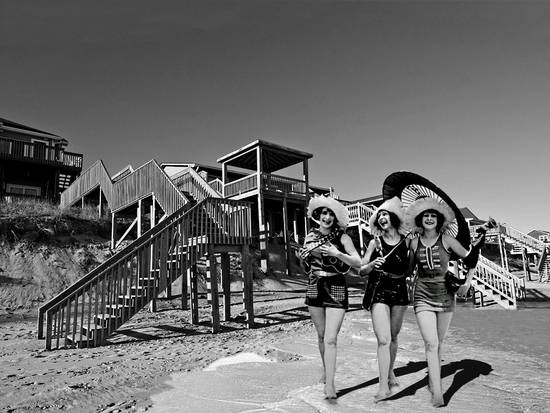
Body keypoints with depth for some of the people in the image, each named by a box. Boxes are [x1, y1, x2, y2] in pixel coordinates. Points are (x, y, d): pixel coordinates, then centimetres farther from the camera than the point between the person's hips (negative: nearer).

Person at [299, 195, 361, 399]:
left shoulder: (342, 237, -6)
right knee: (321, 336, 16)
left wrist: (337, 253, -23)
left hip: (336, 289, -4)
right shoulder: (311, 236, 6)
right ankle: (326, 370, 37)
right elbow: (303, 260, 16)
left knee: (330, 339, -10)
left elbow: (358, 262, -10)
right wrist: (308, 252, -4)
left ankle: (329, 384, -5)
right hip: (314, 288, 4)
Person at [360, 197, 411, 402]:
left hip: (399, 292, 2)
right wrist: (372, 264, -18)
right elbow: (361, 271, -1)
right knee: (383, 339, -10)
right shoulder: (375, 242, -1)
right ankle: (384, 385, -4)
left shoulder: (407, 242, 0)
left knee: (393, 337, 15)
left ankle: (389, 372, 36)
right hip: (378, 292, -2)